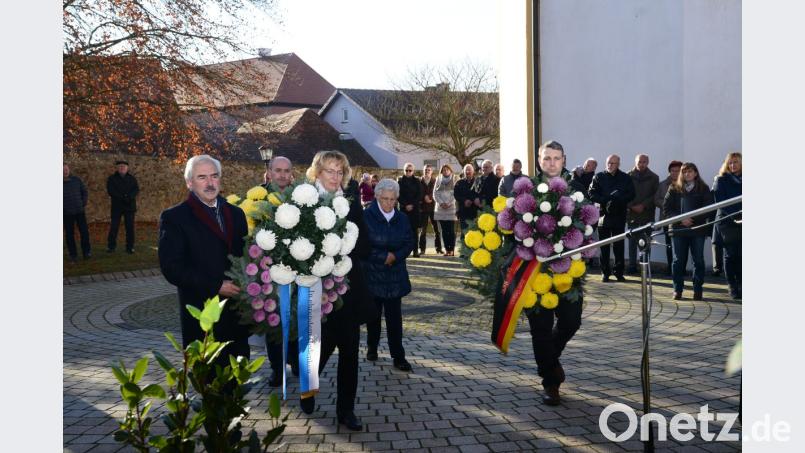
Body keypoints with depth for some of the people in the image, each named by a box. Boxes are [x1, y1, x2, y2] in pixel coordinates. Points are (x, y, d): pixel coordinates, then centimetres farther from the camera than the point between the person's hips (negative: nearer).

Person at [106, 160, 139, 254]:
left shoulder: (132, 178, 11)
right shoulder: (112, 178, 6)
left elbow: (136, 189, -1)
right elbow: (110, 191, -6)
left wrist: (129, 197, -19)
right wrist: (122, 197, -17)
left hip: (130, 206, 1)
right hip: (116, 206, -1)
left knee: (130, 227, 1)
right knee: (114, 226, 0)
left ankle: (130, 247, 7)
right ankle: (111, 246, 9)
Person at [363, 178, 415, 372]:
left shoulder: (402, 218, 3)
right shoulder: (366, 217, -10)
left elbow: (410, 243, 6)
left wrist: (395, 256, -12)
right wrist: (384, 256, -13)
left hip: (395, 274, 2)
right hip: (371, 274, -2)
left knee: (394, 316, -1)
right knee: (373, 313, 12)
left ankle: (398, 356, 2)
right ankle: (372, 347, 31)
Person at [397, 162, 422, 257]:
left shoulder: (417, 181, 9)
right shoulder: (400, 181, 7)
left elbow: (419, 195, 4)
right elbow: (398, 195, 1)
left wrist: (412, 205, -8)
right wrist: (405, 205, -9)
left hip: (414, 208, 0)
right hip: (403, 208, 0)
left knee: (414, 229, -2)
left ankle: (415, 250, -2)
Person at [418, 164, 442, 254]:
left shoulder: (435, 181, 5)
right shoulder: (419, 181, 6)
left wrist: (430, 197, -12)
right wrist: (424, 198, -11)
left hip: (434, 206, 1)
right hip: (423, 207, 0)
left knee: (437, 228, 2)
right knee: (423, 229, 0)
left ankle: (438, 248, 10)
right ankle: (422, 249, 4)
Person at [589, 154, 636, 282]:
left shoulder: (625, 178, 9)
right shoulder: (598, 177, 7)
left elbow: (631, 194, 3)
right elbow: (592, 194, 1)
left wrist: (617, 199, -13)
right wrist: (606, 200, -13)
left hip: (619, 215, 0)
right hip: (603, 215, 0)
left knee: (619, 245, 2)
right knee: (604, 246, 1)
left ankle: (619, 272, 9)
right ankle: (605, 272, 7)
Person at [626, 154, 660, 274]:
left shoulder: (653, 177, 7)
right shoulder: (628, 176, 4)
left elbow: (656, 195, 2)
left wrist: (643, 205, -9)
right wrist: (632, 206, -11)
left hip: (647, 214, 0)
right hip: (632, 213, 0)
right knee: (632, 240, 2)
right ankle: (632, 265, 6)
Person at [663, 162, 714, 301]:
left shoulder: (704, 189, 3)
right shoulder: (674, 188, 6)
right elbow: (666, 207, 1)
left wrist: (694, 219, -14)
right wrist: (680, 219, -11)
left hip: (698, 229, -1)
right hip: (679, 229, 1)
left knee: (698, 260, 3)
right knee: (679, 260, 3)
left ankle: (698, 290, 11)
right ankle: (677, 289, 11)